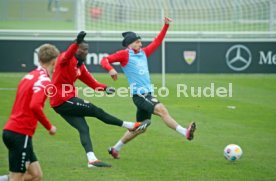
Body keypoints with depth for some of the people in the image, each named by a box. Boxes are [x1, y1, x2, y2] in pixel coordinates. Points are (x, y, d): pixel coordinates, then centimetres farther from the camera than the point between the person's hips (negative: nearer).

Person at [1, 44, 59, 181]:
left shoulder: (29, 76, 13)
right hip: (21, 134, -9)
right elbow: (35, 106, -26)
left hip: (11, 130, 9)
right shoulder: (44, 80, -13)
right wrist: (49, 127, -15)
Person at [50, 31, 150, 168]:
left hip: (64, 101, 9)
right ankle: (131, 126, 3)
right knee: (95, 111, -5)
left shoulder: (80, 66, 15)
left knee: (83, 128, -2)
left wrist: (104, 88, -7)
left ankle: (91, 159, -13)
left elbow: (92, 82, 13)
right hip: (62, 100, -9)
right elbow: (67, 55, -37)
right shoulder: (65, 60, -12)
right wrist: (77, 42, -56)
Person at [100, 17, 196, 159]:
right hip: (138, 94, -9)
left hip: (148, 93, 9)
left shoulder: (143, 53, 16)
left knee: (141, 127, 14)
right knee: (161, 110, -25)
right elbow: (105, 60, -8)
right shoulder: (125, 54, -3)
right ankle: (185, 133, -34)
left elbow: (157, 42, 25)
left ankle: (115, 149, 26)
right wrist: (110, 69, -29)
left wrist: (166, 26, 20)